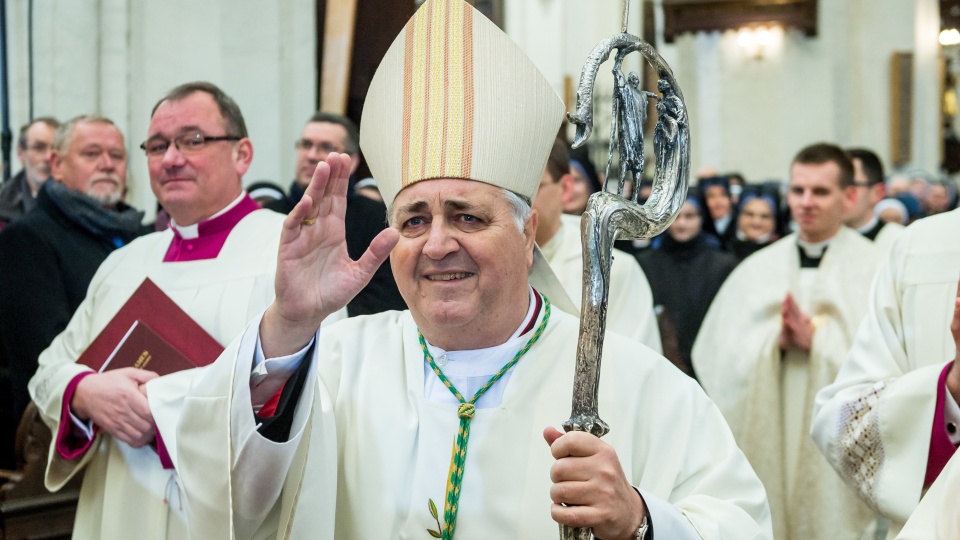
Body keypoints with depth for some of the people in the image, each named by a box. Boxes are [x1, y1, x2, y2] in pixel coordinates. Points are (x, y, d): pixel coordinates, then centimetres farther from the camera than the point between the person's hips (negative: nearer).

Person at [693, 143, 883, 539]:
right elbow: (717, 354, 4)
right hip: (764, 434, 3)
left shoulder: (876, 269, -2)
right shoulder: (756, 269, 11)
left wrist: (817, 337, -16)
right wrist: (773, 340, -11)